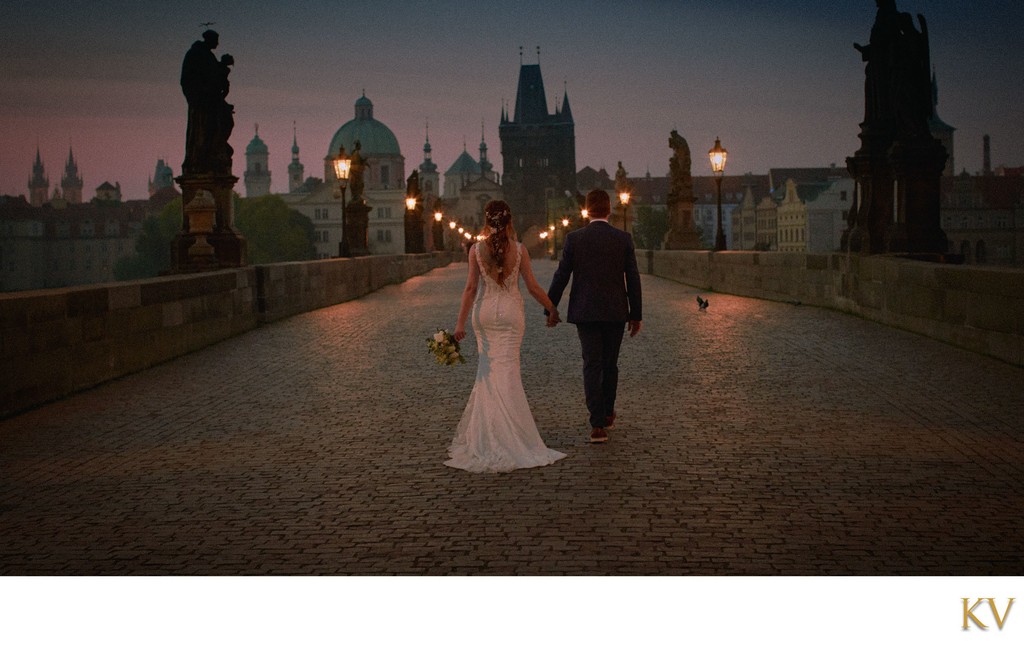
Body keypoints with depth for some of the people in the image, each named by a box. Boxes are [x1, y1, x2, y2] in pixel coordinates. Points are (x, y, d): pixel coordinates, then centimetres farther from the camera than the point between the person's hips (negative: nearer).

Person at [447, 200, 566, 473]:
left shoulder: (477, 249, -6)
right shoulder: (519, 249, -7)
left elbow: (471, 287, -8)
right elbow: (533, 287, -5)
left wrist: (461, 322, -5)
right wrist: (552, 309, 8)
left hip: (484, 312, 1)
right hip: (511, 312, -1)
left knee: (489, 370, 14)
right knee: (506, 371, 2)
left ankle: (487, 433, 20)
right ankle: (508, 434, 2)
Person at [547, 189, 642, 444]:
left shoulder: (574, 238, -4)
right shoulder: (624, 239, -3)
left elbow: (561, 276, -1)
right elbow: (633, 279, -2)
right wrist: (636, 315, 6)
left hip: (585, 312, -1)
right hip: (616, 312, 1)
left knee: (592, 367, 0)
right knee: (610, 364, 18)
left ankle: (598, 425, -9)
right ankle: (607, 413, 33)